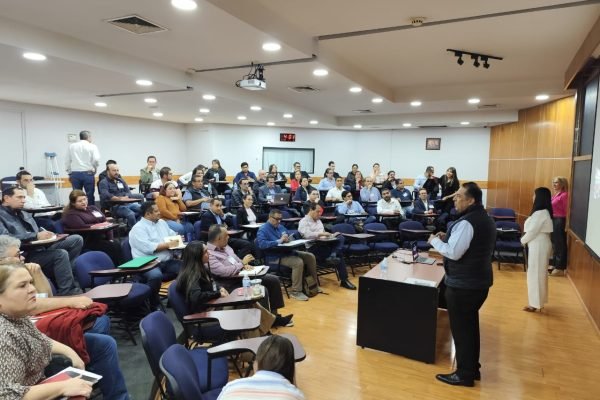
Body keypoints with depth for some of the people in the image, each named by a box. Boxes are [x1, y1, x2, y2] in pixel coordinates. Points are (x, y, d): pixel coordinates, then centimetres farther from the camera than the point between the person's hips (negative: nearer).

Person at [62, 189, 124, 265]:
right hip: (88, 241, -6)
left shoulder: (93, 208, 21)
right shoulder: (70, 214, 2)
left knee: (118, 244, -24)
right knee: (113, 247, -28)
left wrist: (110, 239, 0)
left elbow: (105, 222, 14)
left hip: (103, 237, 6)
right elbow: (82, 227, -17)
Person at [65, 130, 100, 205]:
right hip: (88, 173, -3)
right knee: (90, 195, 2)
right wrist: (94, 168, 8)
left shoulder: (71, 146, 9)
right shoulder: (92, 146, -1)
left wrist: (69, 173, 16)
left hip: (75, 174, 3)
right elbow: (96, 159, -11)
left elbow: (67, 161, 8)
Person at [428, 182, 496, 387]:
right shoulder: (486, 219, 11)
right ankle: (473, 368, 31)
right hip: (480, 281, 10)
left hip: (463, 284, -10)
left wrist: (435, 241, -9)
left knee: (461, 328, 2)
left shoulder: (466, 222, -21)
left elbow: (453, 253, -24)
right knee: (470, 325, 19)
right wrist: (448, 238, 9)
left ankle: (464, 374, 12)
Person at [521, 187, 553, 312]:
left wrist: (523, 240, -2)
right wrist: (526, 239, 6)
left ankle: (535, 303, 7)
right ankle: (538, 301, 26)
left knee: (535, 274, -1)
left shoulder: (540, 213, -21)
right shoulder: (544, 212, 10)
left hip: (538, 246, -10)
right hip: (540, 244, 10)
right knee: (539, 274, 16)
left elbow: (532, 231, -18)